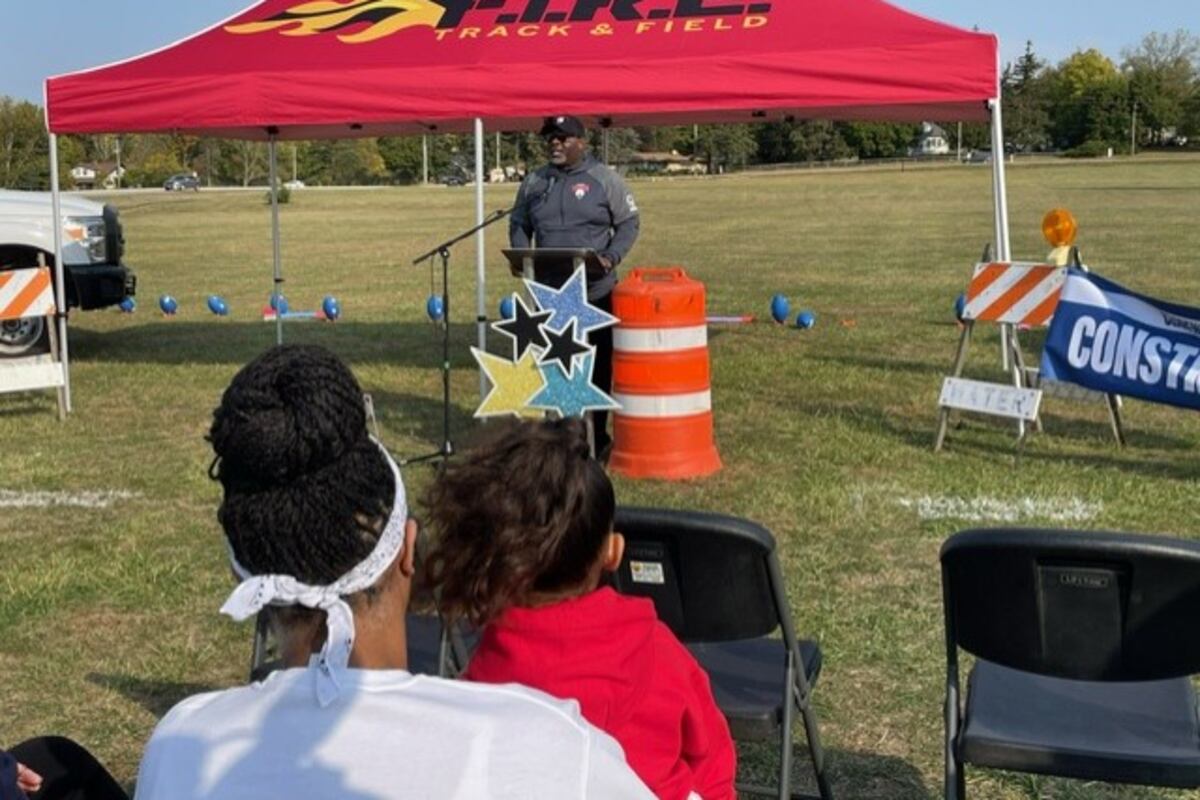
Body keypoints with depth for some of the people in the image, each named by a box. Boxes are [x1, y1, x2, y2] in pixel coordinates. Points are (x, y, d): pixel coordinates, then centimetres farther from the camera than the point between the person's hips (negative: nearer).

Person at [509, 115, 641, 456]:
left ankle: (597, 435, 14)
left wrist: (611, 256, -16)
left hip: (596, 291, -3)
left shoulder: (605, 179, -1)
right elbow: (518, 224, 17)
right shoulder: (534, 182, 10)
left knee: (598, 364, 4)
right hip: (549, 291, 3)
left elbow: (629, 223, 0)